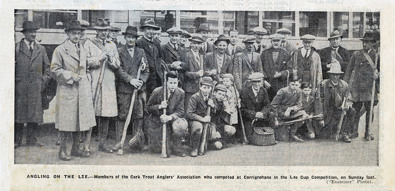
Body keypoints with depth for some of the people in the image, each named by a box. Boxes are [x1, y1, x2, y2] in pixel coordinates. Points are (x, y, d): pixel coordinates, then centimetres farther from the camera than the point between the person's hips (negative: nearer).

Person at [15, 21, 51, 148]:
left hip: (36, 88, 3)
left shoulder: (41, 49, 14)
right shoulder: (16, 48, 3)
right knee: (18, 114, 0)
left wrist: (44, 81, 4)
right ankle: (17, 140, 8)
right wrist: (14, 82, -4)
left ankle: (31, 139, 12)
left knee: (35, 114, 4)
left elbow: (47, 67, 16)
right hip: (20, 87, -3)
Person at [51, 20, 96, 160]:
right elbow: (55, 69, -5)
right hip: (66, 90, -6)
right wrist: (70, 76, -13)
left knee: (79, 119, 9)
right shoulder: (60, 50, -3)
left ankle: (76, 148, 19)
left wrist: (88, 82, 11)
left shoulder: (83, 50, 15)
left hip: (82, 91, 6)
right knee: (66, 120, -4)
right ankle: (63, 150, 5)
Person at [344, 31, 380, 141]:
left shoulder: (377, 56, 6)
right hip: (356, 86, 0)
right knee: (356, 109, 3)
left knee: (369, 110, 2)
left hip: (370, 87, 0)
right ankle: (354, 131, 15)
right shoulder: (356, 54, 8)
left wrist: (377, 75, -10)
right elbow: (349, 69, 9)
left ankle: (368, 133, 14)